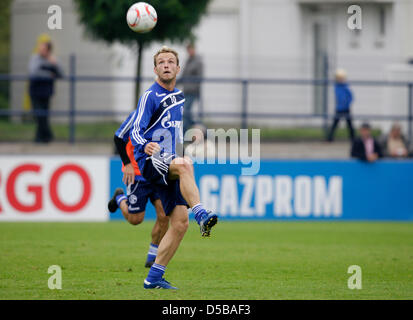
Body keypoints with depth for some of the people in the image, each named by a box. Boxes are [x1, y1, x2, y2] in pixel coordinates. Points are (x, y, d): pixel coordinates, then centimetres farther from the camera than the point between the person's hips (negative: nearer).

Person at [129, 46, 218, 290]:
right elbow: (136, 132, -15)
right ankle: (202, 215, -51)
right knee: (184, 165, -39)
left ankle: (154, 277, 2)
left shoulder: (179, 97, 18)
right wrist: (145, 146, -34)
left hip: (169, 165, 7)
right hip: (151, 161, -7)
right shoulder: (150, 96, -5)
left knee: (180, 222, -4)